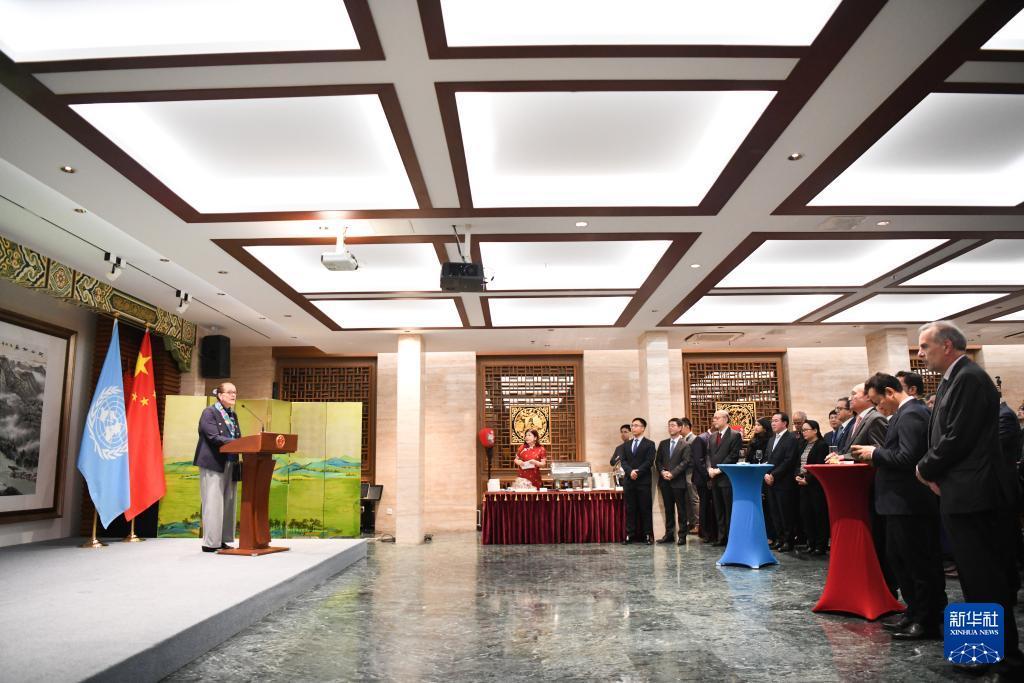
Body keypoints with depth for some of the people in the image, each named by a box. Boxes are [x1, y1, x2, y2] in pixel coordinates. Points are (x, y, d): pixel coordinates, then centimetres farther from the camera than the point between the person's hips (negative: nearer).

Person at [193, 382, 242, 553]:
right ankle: (210, 542, 0)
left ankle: (222, 540, 14)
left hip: (230, 465, 8)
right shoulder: (209, 412, -6)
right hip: (213, 464, -7)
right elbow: (214, 437, -17)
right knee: (213, 504, -5)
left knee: (228, 503, 8)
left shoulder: (233, 415, 17)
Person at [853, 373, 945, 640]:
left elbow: (907, 458, -26)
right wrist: (878, 456, 7)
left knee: (920, 563, 1)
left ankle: (929, 622, 12)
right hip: (903, 501, 11)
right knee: (898, 558, 18)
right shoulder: (908, 412, 14)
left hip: (910, 502, -11)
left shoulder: (910, 415, -18)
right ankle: (915, 612, 29)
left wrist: (875, 453, -14)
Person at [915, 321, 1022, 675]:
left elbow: (958, 439, -21)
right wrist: (932, 470, 2)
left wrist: (926, 469, -6)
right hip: (964, 493, 10)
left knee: (985, 580, -1)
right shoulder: (953, 379, 15)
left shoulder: (969, 378, -16)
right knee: (981, 577, 18)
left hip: (973, 495, -10)